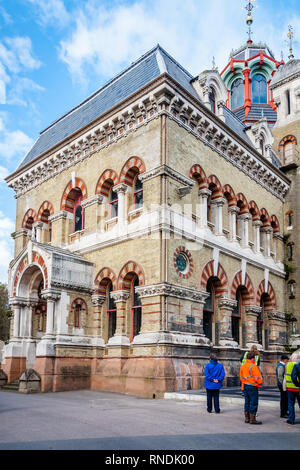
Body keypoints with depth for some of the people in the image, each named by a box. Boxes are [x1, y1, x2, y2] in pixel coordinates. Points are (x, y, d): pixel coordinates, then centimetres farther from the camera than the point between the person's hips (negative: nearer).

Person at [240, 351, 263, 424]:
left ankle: (247, 418, 18)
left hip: (245, 386, 8)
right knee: (253, 403, -1)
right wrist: (259, 384, 2)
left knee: (247, 402, 14)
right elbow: (258, 377, -14)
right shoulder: (253, 366, -15)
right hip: (252, 387, -8)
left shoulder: (243, 366, 10)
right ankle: (252, 419, 0)